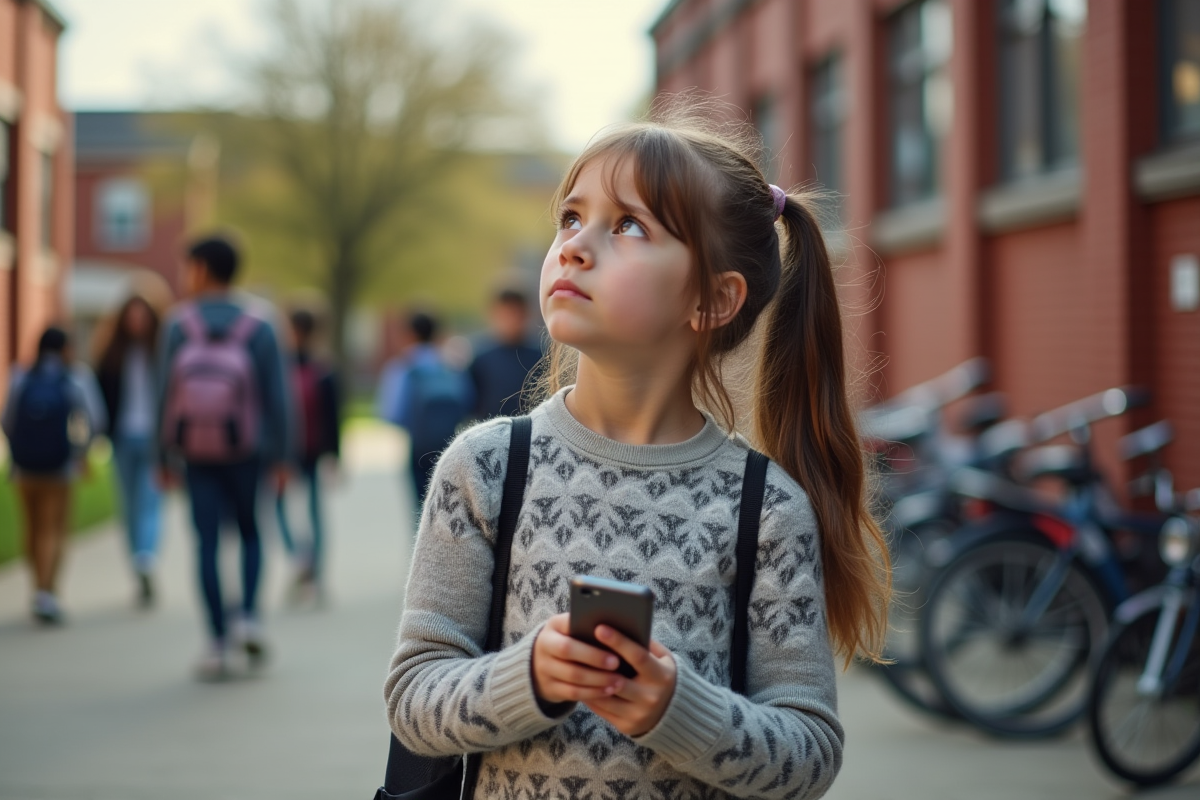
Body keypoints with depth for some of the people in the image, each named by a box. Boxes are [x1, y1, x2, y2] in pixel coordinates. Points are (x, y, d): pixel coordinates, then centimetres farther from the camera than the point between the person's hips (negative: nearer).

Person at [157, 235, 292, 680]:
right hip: (245, 454, 0)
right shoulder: (257, 329, -4)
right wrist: (280, 458, 0)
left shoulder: (178, 326, -5)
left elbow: (166, 395, -5)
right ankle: (249, 617, -1)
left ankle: (218, 644, 1)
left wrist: (165, 458, 3)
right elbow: (275, 397, -6)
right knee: (250, 533, 18)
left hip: (197, 455, 0)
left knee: (207, 543, 4)